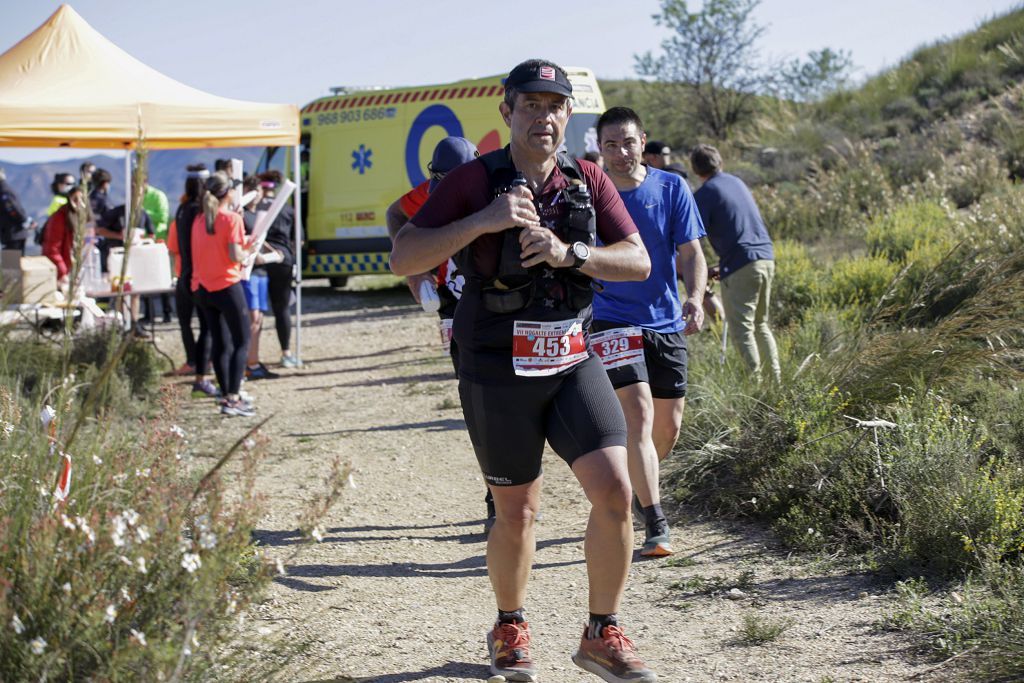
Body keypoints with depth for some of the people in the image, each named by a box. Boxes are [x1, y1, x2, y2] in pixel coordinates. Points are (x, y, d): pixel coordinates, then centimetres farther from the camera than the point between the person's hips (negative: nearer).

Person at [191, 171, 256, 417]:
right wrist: (248, 251, 2)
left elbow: (210, 250, 12)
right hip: (227, 286, -6)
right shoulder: (232, 218, -12)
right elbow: (235, 256, -18)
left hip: (202, 287, 7)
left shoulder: (199, 219, 8)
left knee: (220, 343, 13)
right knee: (241, 342, 1)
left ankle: (227, 396, 15)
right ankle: (233, 398, -7)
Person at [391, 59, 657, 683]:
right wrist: (482, 222, -22)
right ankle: (510, 630, 33)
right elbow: (403, 258, -11)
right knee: (518, 513, 8)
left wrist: (568, 253, -18)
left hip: (573, 362, 3)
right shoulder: (475, 181, -5)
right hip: (498, 372, -2)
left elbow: (638, 262, -1)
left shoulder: (589, 182, 4)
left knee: (615, 491, -11)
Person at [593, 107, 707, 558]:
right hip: (614, 321, -3)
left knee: (669, 426, 9)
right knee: (638, 413, -18)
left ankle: (642, 484, 40)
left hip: (667, 322, 3)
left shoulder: (671, 188, 0)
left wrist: (695, 298, -19)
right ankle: (656, 525, -16)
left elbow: (690, 253, -3)